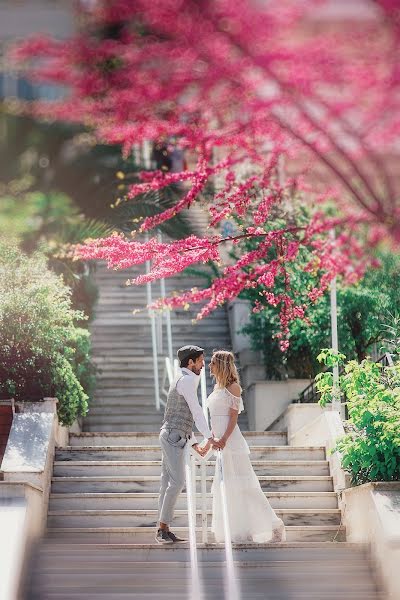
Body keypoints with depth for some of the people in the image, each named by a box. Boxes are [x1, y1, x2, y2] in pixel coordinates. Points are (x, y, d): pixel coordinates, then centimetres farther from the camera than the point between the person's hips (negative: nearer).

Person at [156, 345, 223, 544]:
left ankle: (163, 531, 4)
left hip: (173, 439, 11)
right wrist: (210, 438, -16)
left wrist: (194, 444, 24)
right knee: (177, 481, -15)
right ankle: (163, 528, -14)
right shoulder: (187, 380, -12)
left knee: (168, 483, 6)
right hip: (173, 437, -11)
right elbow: (196, 411, -17)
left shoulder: (180, 382, 22)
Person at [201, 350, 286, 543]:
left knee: (240, 483, -8)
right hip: (220, 441, 9)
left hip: (231, 440, -9)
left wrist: (224, 439, -23)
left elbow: (233, 417, -13)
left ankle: (272, 525, -2)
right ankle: (236, 530, 16)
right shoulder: (217, 387, 15)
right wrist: (209, 442, 19)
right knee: (224, 484, 9)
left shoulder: (233, 387, -8)